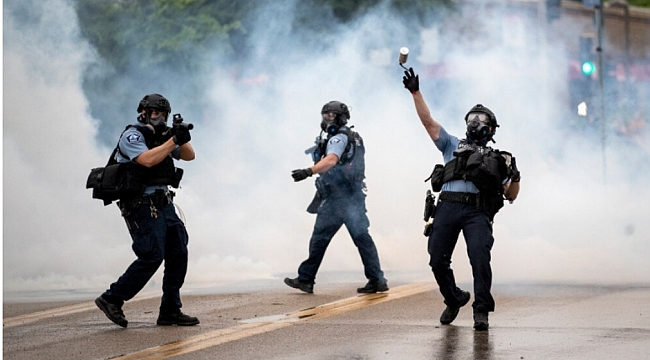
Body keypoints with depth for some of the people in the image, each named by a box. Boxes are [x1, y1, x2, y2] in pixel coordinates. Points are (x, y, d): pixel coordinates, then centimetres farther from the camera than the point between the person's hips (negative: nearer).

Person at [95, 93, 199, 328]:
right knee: (151, 257, -14)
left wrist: (183, 139, -3)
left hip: (164, 205, 9)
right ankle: (111, 299, -4)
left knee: (178, 254, 4)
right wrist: (173, 141, -20)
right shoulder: (132, 136, -8)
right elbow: (147, 160, -25)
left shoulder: (161, 137, 17)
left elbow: (189, 156, 17)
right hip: (143, 207, -9)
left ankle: (170, 311, 7)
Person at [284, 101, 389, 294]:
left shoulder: (338, 139, -11)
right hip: (355, 196, 9)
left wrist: (308, 171, -40)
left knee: (320, 238, -1)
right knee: (362, 237, 5)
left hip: (337, 198, -9)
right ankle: (377, 280, 1)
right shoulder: (355, 139, 19)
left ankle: (305, 279, 3)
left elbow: (331, 160, -29)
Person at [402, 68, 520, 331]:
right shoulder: (453, 145, 26)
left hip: (477, 212, -2)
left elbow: (510, 196, 19)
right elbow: (428, 121, 16)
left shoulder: (497, 159, 24)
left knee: (480, 258, -21)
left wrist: (515, 178, -3)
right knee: (438, 261, -2)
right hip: (448, 207, 2)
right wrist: (415, 92, 7)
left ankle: (481, 310, -14)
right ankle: (454, 299, 22)